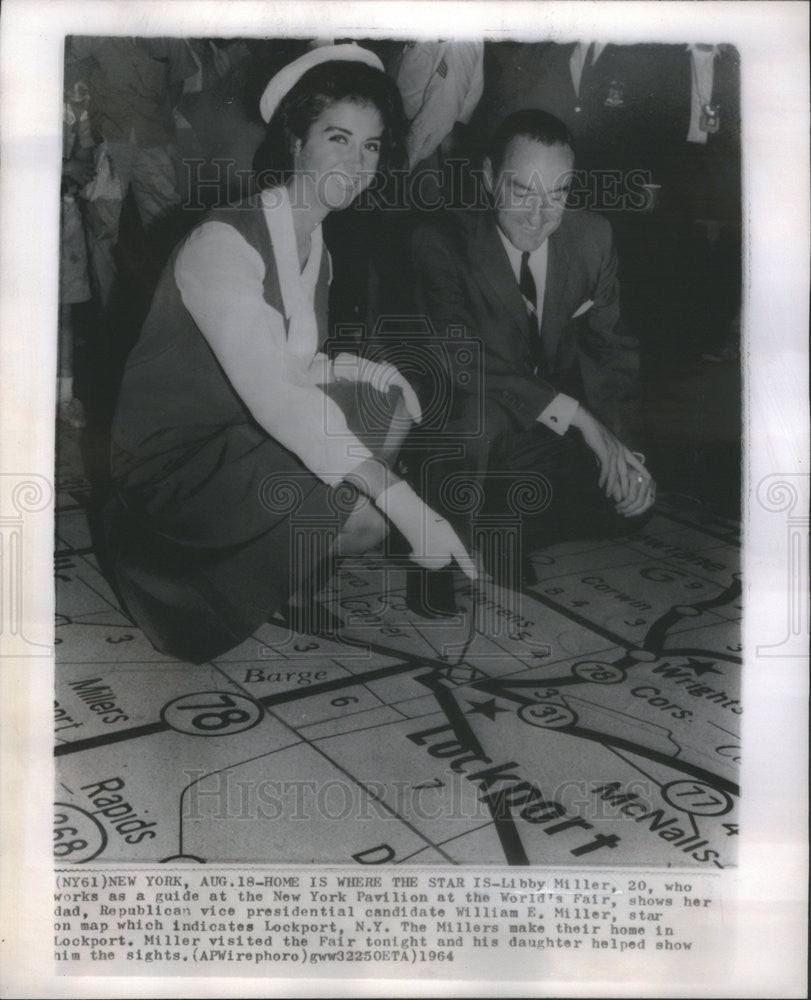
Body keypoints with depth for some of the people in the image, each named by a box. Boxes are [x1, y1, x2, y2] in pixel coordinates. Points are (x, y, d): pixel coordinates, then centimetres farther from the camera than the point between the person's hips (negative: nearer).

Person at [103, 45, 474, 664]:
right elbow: (271, 394, -34)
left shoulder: (317, 248, 8)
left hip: (243, 443, 9)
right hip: (172, 461, -9)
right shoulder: (223, 243, -22)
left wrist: (366, 370, -8)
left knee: (384, 403, -2)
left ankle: (285, 577, 9)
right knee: (364, 518, -25)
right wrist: (402, 501, -39)